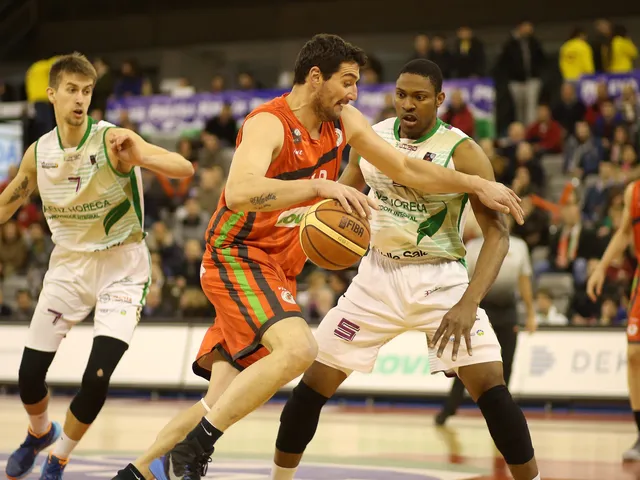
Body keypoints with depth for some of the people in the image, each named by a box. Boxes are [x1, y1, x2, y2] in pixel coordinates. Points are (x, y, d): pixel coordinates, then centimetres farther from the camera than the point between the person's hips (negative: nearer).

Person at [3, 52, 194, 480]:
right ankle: (40, 434, 38)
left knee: (96, 380, -17)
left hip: (121, 267, -4)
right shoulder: (39, 153, -4)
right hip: (68, 264, 4)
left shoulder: (112, 140, -19)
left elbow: (185, 169, -30)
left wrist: (138, 155, -48)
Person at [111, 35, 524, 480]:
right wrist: (321, 186, -44)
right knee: (298, 348, -31)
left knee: (225, 401, 6)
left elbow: (406, 169, 14)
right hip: (237, 256, -8)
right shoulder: (269, 123, -20)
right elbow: (238, 192, -37)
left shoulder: (344, 122, 5)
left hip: (278, 268, 8)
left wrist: (478, 185, 8)